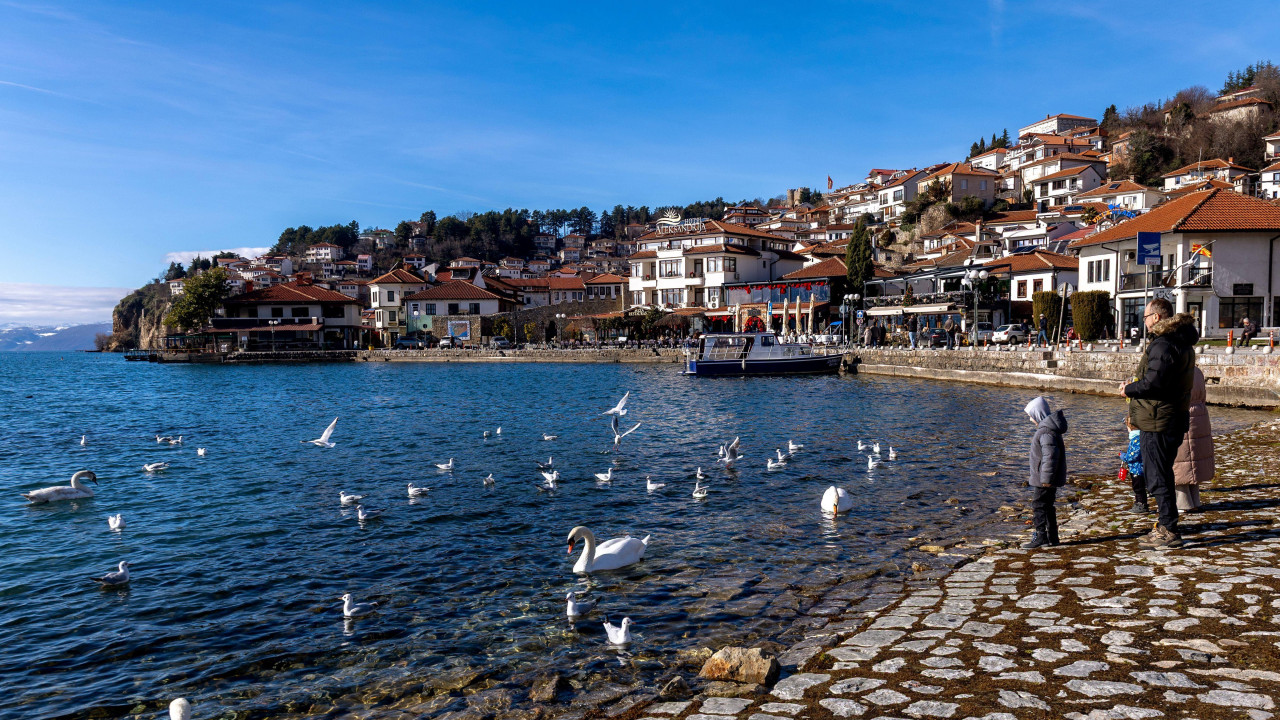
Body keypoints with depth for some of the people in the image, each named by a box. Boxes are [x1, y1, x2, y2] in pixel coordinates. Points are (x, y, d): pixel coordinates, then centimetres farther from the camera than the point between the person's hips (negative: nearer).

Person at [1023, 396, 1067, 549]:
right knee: (1048, 506, 16)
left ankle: (1041, 537, -2)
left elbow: (1050, 455, -27)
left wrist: (1046, 478, -23)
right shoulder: (1046, 428, 12)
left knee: (1039, 505, -5)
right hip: (1048, 478, 11)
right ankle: (1052, 537, 23)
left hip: (1045, 479, -11)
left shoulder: (1046, 431, -22)